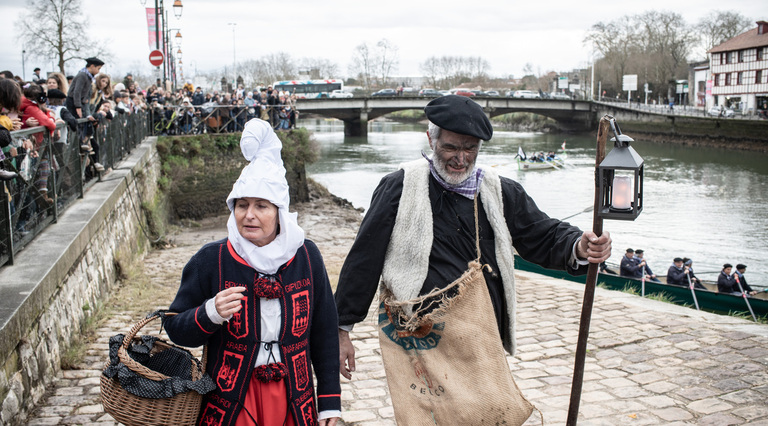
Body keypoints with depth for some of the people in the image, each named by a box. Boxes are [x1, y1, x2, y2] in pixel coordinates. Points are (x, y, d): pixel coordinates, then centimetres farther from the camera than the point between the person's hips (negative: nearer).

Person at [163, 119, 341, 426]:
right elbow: (175, 329, -2)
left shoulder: (306, 256, -3)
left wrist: (329, 400, 5)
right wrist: (210, 314, -24)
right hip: (230, 400, -1)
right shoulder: (211, 260, -8)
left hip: (292, 400, 2)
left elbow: (324, 330, 4)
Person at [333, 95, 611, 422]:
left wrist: (578, 248, -15)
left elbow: (544, 237, 9)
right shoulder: (400, 188, -3)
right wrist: (342, 329, -1)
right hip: (417, 343, -4)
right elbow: (364, 259, -2)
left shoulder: (500, 193, 8)